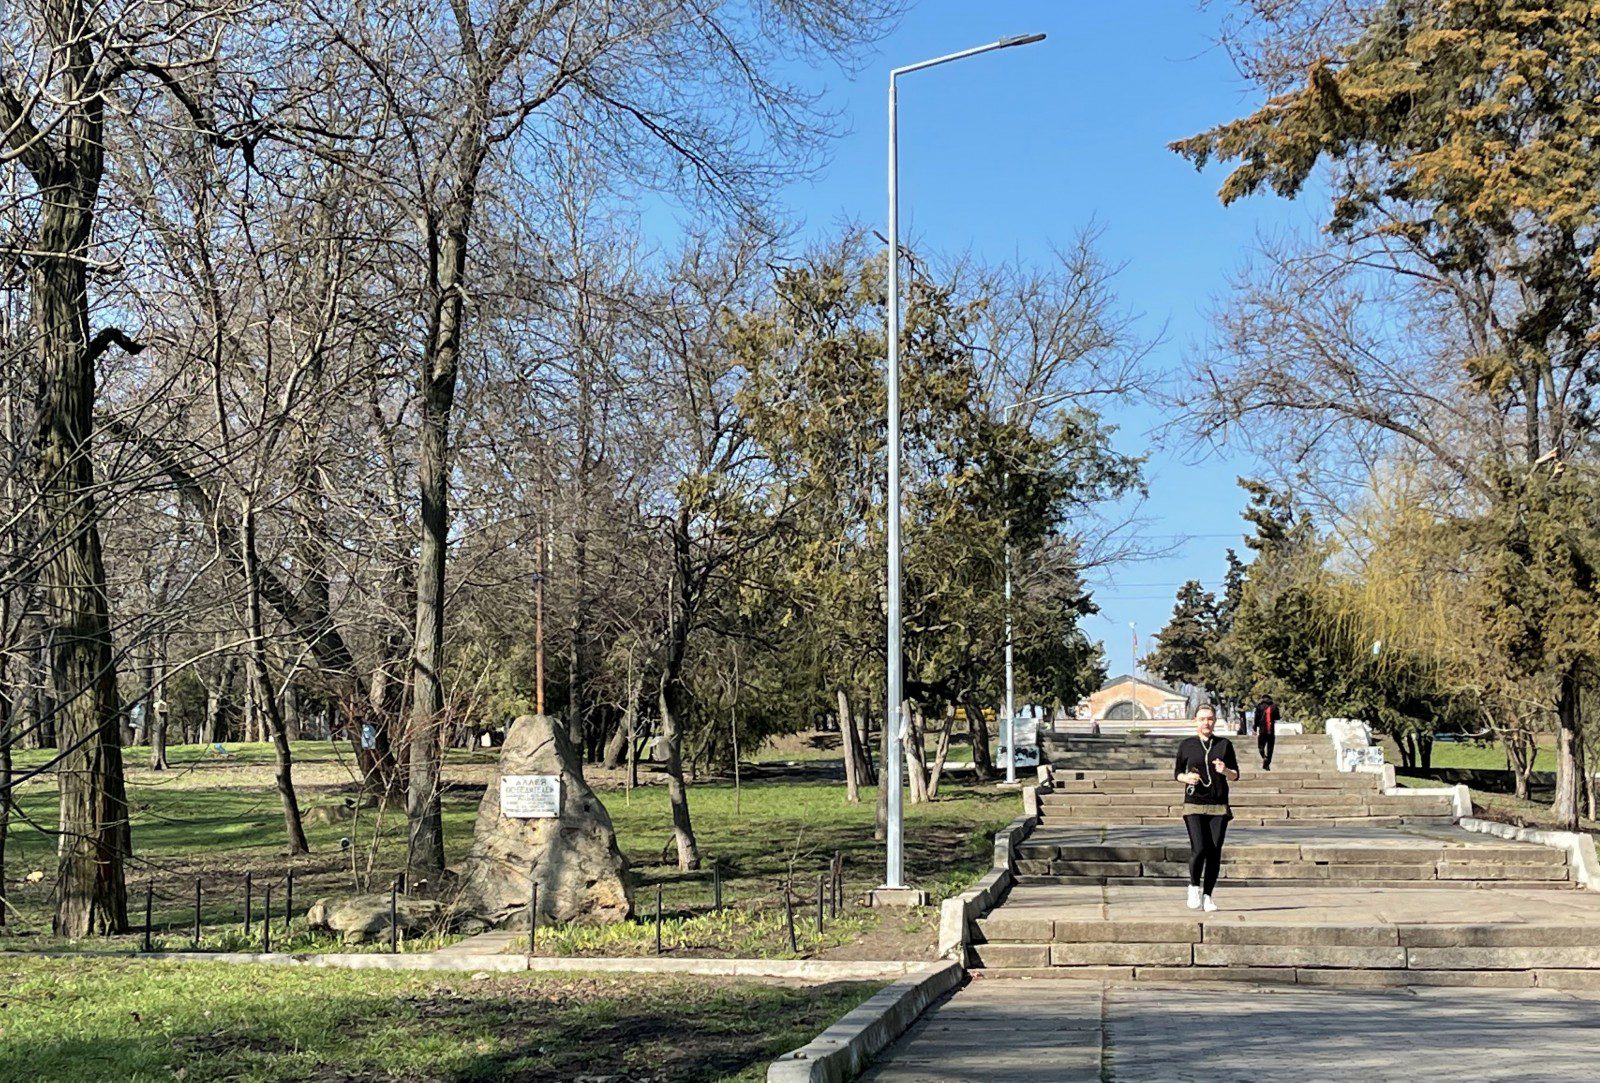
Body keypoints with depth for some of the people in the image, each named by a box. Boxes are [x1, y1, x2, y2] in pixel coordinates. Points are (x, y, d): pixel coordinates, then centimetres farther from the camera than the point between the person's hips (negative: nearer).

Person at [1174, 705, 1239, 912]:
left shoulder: (1225, 745, 8)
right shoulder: (1187, 745, 6)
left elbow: (1236, 776, 10)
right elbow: (1176, 772, 13)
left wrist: (1225, 771, -11)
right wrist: (1186, 777, -8)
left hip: (1219, 806, 2)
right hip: (1194, 804, -2)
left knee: (1215, 852, -2)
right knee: (1199, 848, -15)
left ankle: (1207, 896, 11)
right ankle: (1194, 887, 10)